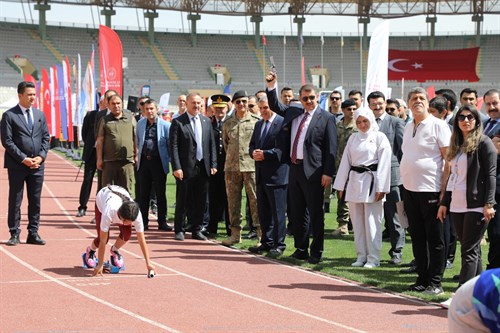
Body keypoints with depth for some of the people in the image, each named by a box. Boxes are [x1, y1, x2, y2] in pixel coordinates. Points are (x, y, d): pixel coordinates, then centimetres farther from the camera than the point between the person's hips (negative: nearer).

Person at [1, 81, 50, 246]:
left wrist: (41, 156, -3)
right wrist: (23, 159, -13)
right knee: (15, 201, 1)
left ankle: (33, 234, 13)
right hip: (17, 165, -4)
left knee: (35, 201, 7)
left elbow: (46, 138, 12)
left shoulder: (40, 115, 12)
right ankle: (14, 234, 7)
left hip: (37, 164, 4)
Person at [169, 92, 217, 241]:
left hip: (203, 167, 4)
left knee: (200, 201, 8)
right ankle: (179, 230, 11)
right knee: (182, 201, 2)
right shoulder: (177, 122, -4)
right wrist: (176, 167, -14)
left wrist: (213, 165, 5)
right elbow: (173, 146, -7)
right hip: (186, 168, -4)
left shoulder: (206, 121, 11)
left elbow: (212, 144, 12)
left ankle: (196, 230, 18)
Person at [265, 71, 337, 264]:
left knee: (315, 214, -1)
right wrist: (271, 87, 10)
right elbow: (275, 106, 26)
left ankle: (316, 252, 5)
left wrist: (328, 173, -13)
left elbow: (331, 148, -8)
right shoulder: (293, 113, 13)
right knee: (297, 213, 12)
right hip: (294, 168, 6)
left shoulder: (326, 118, -4)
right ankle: (301, 249, 22)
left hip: (313, 171, -6)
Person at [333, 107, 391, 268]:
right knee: (357, 222, 7)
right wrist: (341, 186, 10)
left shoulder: (380, 137, -1)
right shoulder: (353, 138, 14)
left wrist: (381, 188, -12)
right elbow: (345, 161, 14)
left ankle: (373, 258, 2)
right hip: (354, 181, 5)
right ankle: (361, 256, 15)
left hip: (371, 182, -5)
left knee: (372, 221, -5)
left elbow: (384, 164, -6)